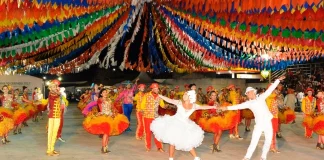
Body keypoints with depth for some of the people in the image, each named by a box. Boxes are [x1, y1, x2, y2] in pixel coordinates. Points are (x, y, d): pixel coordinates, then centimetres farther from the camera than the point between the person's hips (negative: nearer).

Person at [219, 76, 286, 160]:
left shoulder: (261, 97, 6)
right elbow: (238, 106, -2)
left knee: (268, 141, 7)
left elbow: (270, 89, 4)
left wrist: (278, 80, 0)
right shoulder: (248, 103, 4)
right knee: (254, 142, -8)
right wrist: (227, 108, -10)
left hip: (268, 122, 1)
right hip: (259, 124, -1)